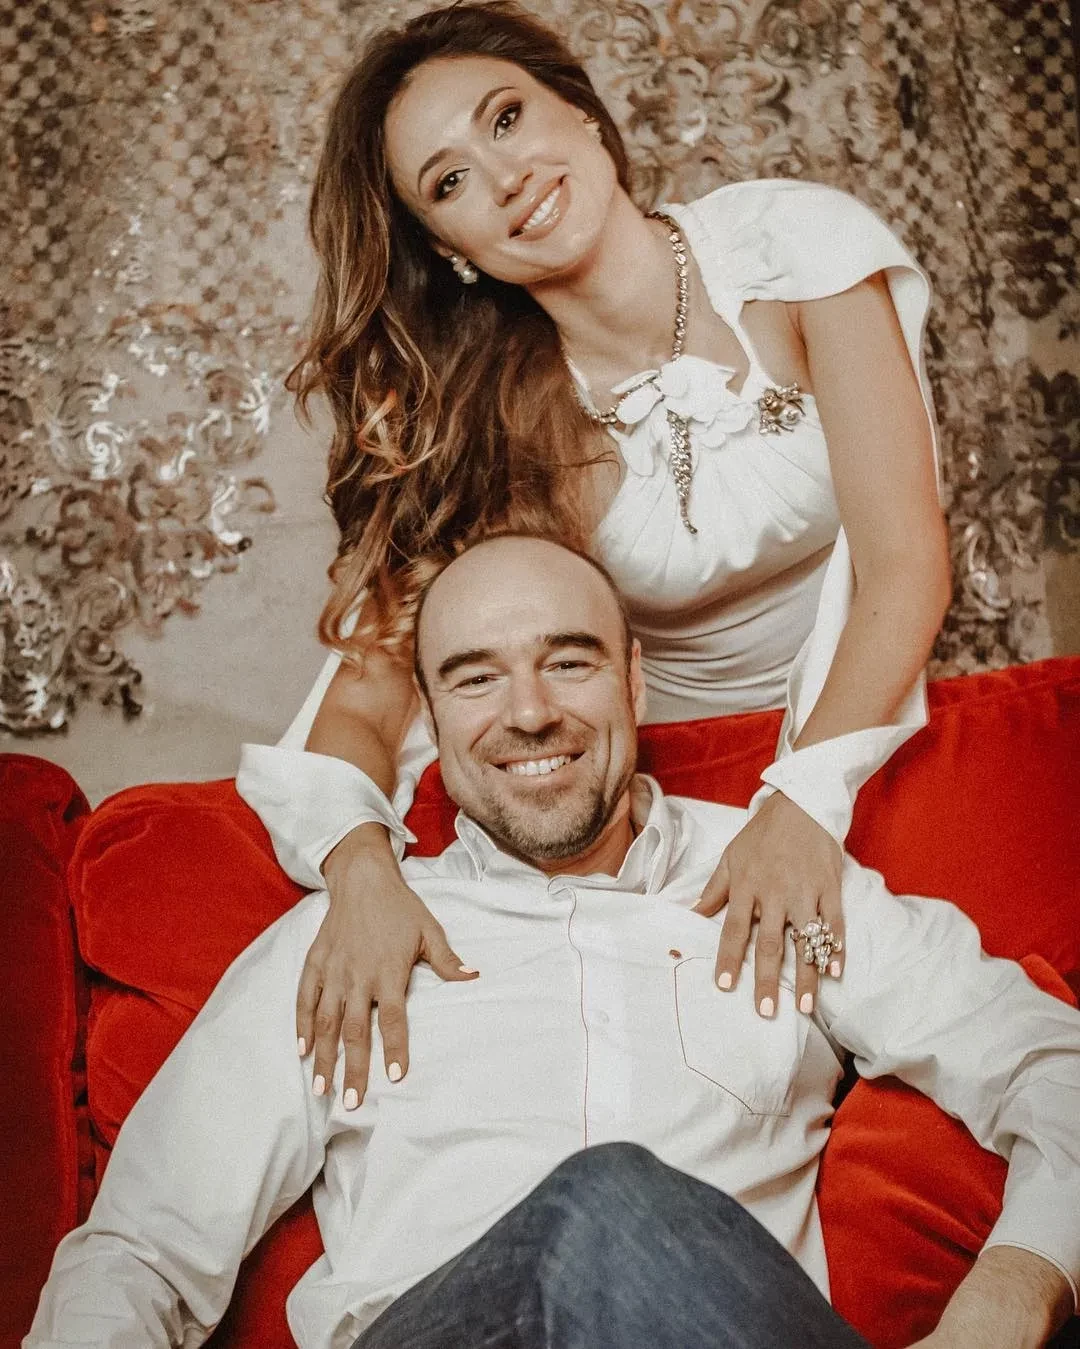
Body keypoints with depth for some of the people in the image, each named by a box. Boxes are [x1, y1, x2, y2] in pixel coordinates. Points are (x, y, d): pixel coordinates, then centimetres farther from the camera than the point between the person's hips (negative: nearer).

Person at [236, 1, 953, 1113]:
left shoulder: (794, 245, -17)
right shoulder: (491, 420, -15)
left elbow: (905, 567, -22)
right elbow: (368, 685, -20)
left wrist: (809, 793, -37)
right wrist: (360, 865, -42)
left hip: (861, 709, 1)